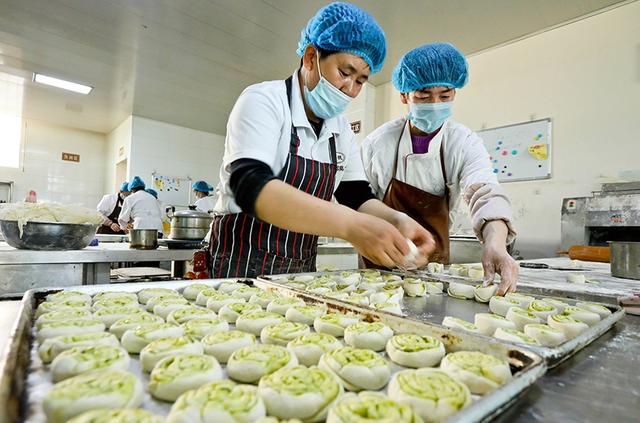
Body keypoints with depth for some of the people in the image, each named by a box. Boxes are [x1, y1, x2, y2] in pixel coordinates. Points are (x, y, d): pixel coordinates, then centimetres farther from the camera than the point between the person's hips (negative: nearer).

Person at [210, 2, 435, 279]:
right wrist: (349, 224, -37)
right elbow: (250, 187, -28)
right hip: (242, 267, -5)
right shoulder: (263, 102, -12)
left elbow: (357, 198, 4)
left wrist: (396, 221, -17)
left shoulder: (341, 129, 7)